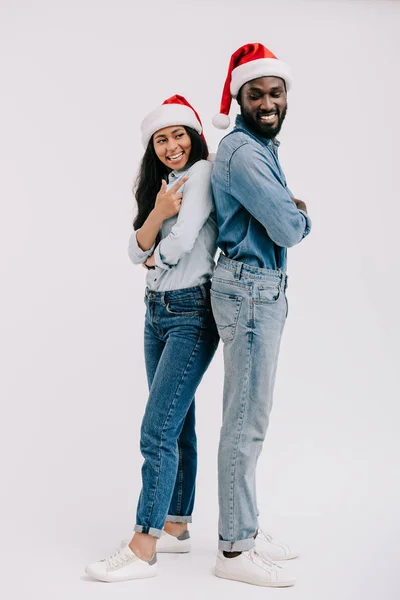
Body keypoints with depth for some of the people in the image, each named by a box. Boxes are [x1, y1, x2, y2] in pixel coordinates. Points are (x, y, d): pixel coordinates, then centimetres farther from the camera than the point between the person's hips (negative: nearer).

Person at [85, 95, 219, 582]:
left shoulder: (203, 173, -8)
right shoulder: (158, 184, 17)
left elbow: (180, 243, -18)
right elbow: (137, 252, 5)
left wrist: (153, 257, 3)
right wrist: (156, 214, -13)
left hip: (191, 313, -8)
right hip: (156, 310, 8)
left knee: (157, 430, -12)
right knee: (177, 426, 12)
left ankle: (143, 548, -8)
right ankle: (175, 527, 21)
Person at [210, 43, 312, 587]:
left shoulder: (262, 148, 19)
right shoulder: (241, 151, -15)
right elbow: (289, 229, -18)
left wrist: (291, 213, 4)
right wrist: (302, 217, 2)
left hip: (263, 291, 10)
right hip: (251, 292, -10)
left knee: (247, 419, 15)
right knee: (247, 423, -6)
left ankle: (246, 530, 25)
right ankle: (234, 550, 3)